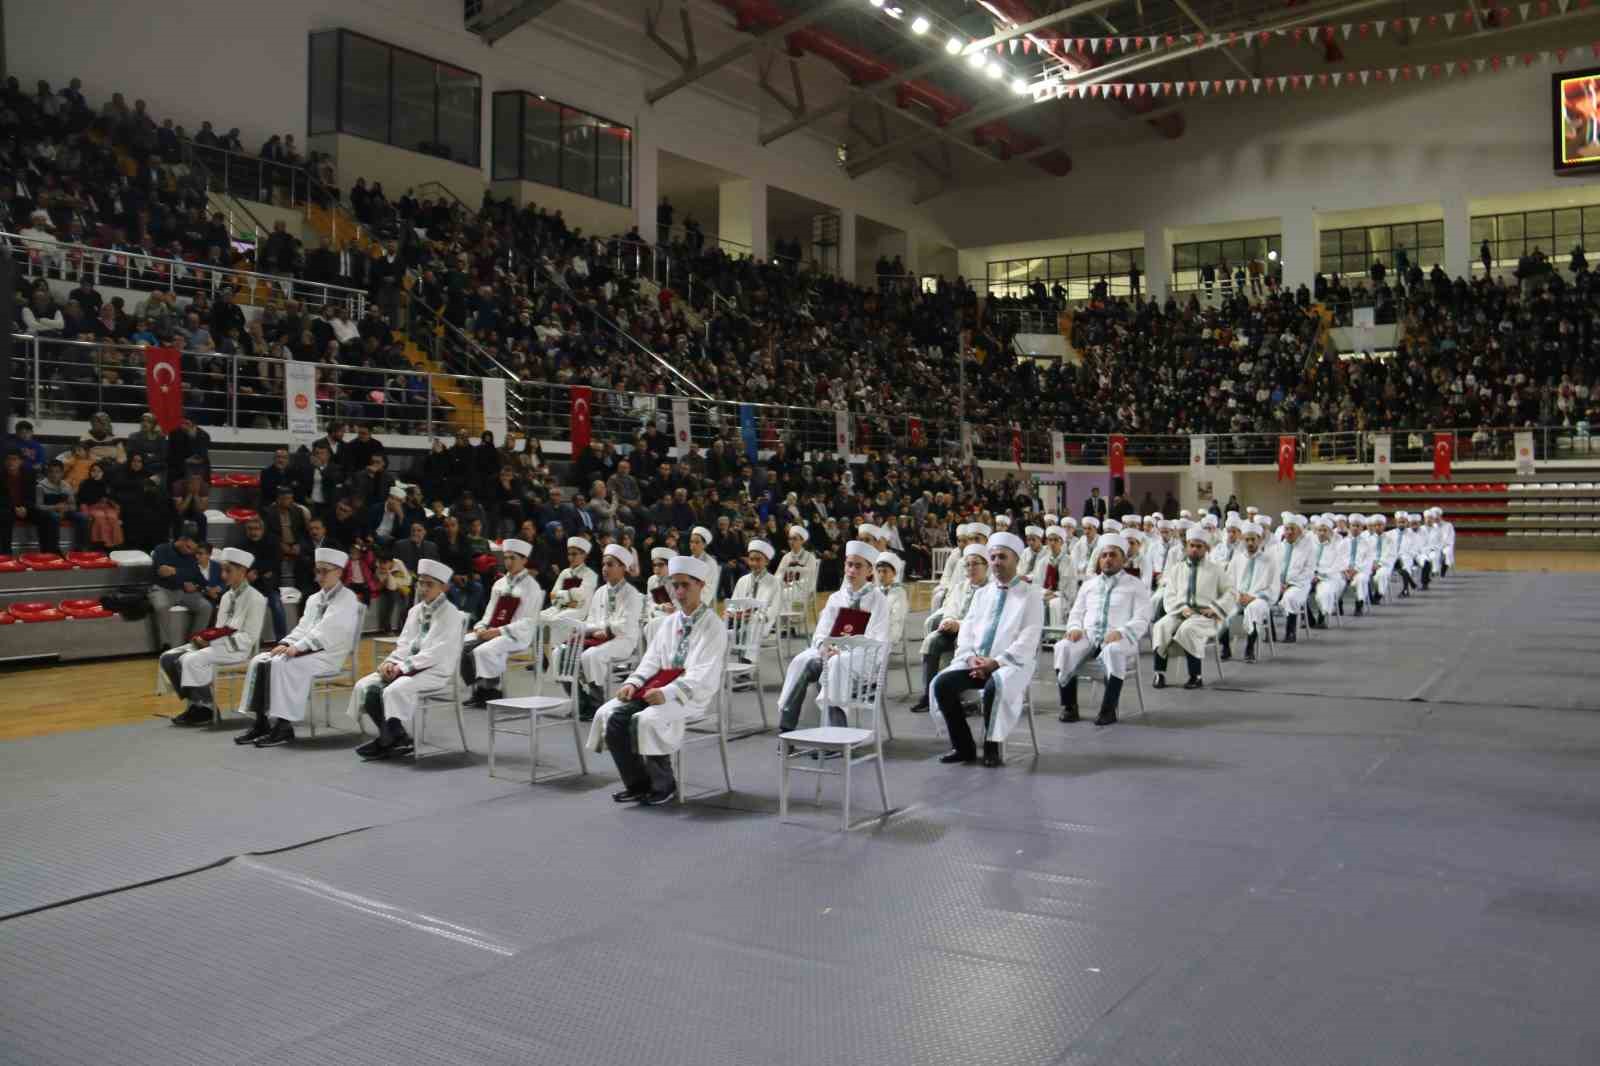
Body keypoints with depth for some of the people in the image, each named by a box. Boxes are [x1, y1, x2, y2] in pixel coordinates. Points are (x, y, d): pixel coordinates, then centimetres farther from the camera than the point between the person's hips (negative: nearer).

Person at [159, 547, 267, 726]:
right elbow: (220, 629, 16)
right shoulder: (227, 596, 16)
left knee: (191, 660, -28)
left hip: (237, 649, -9)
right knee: (168, 658, -3)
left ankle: (205, 709, -11)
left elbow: (249, 637, -13)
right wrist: (206, 638, -7)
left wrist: (214, 641, -18)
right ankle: (196, 703, 4)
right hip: (219, 644, 9)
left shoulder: (255, 598, -9)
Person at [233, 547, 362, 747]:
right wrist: (286, 643, -5)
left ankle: (283, 726, -26)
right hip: (306, 650, 8)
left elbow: (326, 632, -16)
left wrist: (297, 647, -24)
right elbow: (302, 627, 15)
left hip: (327, 654, -8)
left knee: (282, 664, -29)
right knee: (260, 661, -10)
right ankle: (261, 722, -12)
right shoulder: (313, 598, 22)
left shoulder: (346, 599, -5)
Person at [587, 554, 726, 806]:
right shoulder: (670, 623, 17)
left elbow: (703, 675, -16)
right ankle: (637, 784, -3)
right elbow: (652, 660, 13)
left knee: (646, 720, -31)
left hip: (693, 694, -7)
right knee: (612, 716, -14)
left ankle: (662, 785, -9)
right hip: (658, 687, 7)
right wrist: (633, 683, -7)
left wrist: (667, 692, -28)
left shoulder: (713, 626, -5)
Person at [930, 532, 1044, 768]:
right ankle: (963, 747, -10)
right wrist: (970, 657, -8)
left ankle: (992, 749, -20)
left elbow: (1027, 640, -8)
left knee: (995, 685, -37)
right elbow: (966, 631, 13)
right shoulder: (982, 593, 18)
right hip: (975, 660, 5)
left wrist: (996, 662, -17)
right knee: (942, 683, -20)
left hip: (1012, 663, -5)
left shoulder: (1030, 595, 2)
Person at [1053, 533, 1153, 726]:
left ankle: (1109, 710, -32)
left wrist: (1120, 632, -19)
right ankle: (1069, 706, -23)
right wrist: (1075, 628, -3)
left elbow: (1141, 620, 1)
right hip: (1088, 636, 3)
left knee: (1113, 651, -40)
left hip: (1118, 638, -3)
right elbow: (1076, 612, 22)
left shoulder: (1136, 585, 11)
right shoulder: (1088, 584, 24)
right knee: (1063, 647, -30)